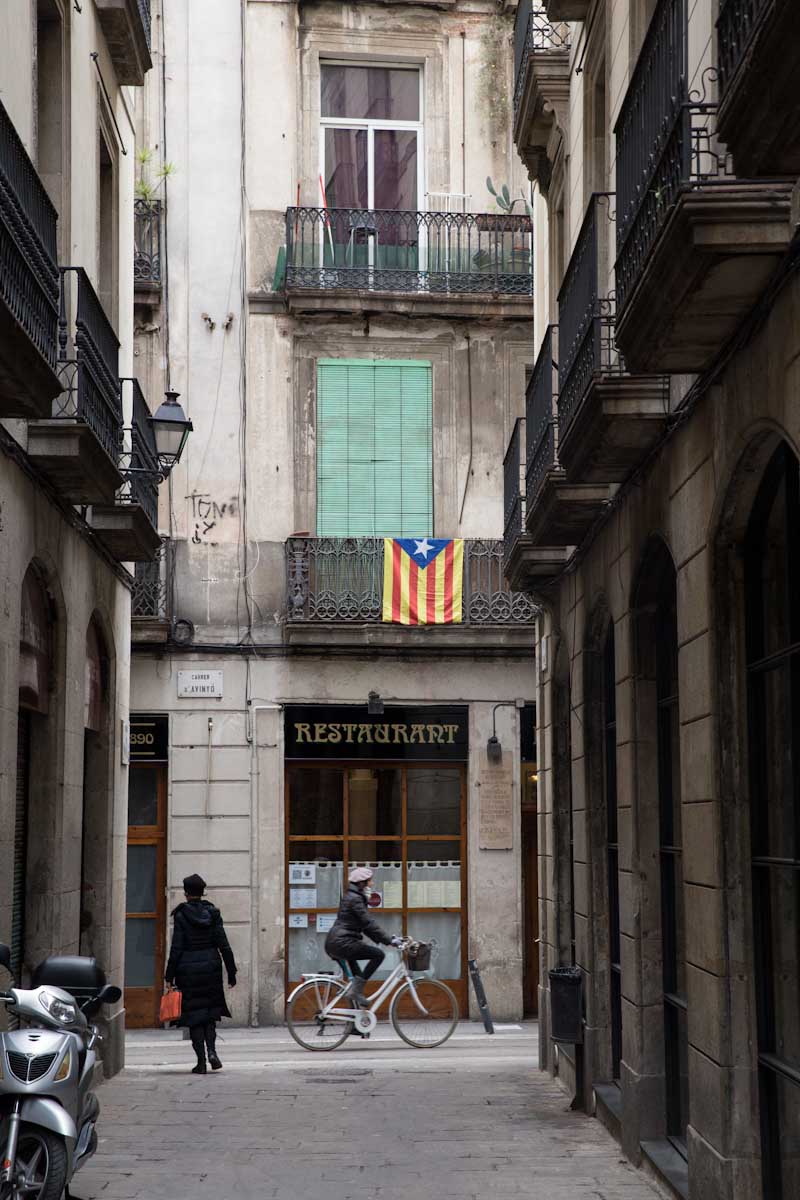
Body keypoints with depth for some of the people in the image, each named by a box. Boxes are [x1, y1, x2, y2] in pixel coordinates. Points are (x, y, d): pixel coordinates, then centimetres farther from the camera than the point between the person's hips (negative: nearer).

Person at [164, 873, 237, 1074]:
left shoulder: (181, 915, -6)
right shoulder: (213, 913, 1)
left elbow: (176, 948, -8)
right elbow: (224, 945, 1)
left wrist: (170, 976, -2)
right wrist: (231, 973, 6)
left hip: (188, 967, -2)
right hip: (211, 965, 3)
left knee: (194, 1012, 4)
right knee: (210, 1010, 16)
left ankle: (201, 1061, 2)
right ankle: (211, 1050, -5)